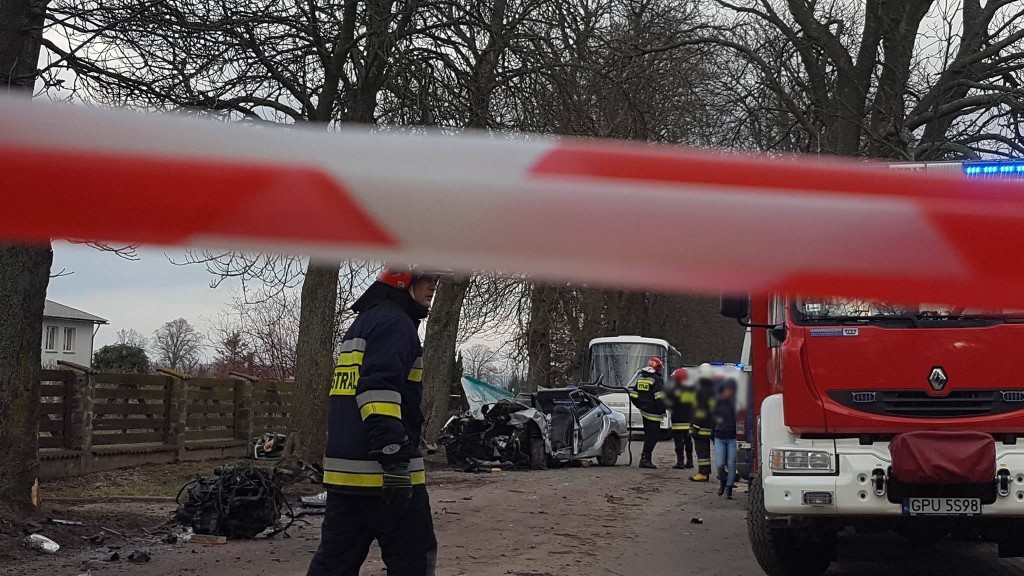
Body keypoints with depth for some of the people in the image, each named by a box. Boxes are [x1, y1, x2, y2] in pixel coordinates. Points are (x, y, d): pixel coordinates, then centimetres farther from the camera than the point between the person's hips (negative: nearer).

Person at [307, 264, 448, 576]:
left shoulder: (364, 321, 24)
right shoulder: (395, 322, -9)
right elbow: (379, 388, -22)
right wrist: (394, 456, -28)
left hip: (342, 471, 10)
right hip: (379, 471, -10)